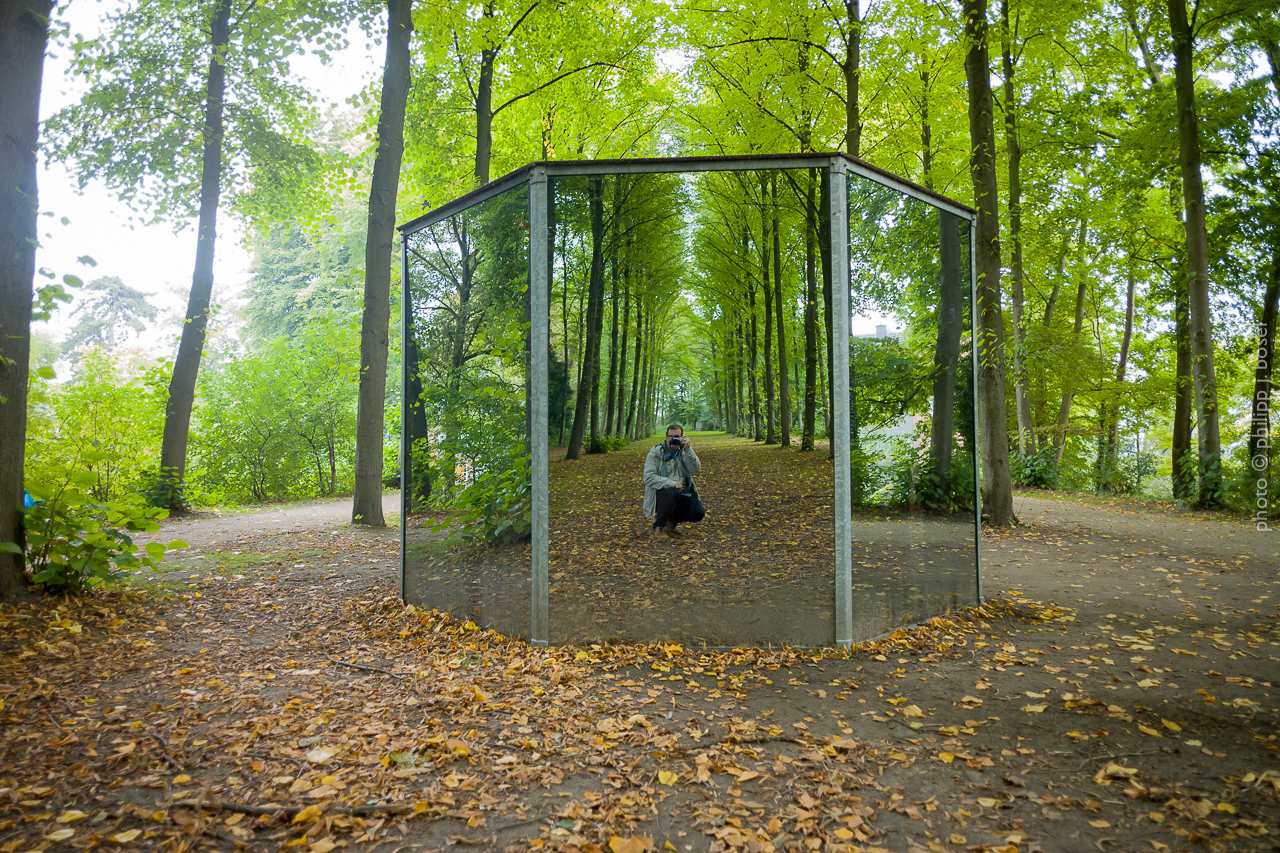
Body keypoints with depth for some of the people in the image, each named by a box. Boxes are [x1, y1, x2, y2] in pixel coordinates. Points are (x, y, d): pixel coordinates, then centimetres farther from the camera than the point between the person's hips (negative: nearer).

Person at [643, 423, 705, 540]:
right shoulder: (655, 453, -3)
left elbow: (696, 469, -9)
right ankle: (658, 527, -13)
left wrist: (688, 448, -19)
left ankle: (671, 521, 14)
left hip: (684, 492, 4)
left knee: (698, 513, -18)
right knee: (672, 493, -38)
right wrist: (671, 483, -25)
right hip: (662, 491, -4)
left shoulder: (684, 452, 8)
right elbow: (648, 478, -14)